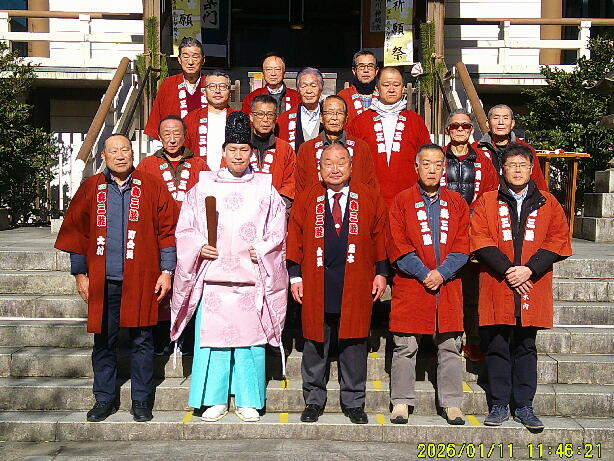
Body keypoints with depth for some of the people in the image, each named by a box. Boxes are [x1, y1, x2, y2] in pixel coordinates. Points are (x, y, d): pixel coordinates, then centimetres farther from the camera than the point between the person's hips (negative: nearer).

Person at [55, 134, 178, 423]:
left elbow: (167, 230, 2)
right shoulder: (91, 189, 7)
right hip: (102, 282, 2)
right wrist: (80, 274, 6)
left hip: (141, 280, -1)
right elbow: (76, 232, 10)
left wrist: (166, 272, -3)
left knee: (142, 341, 5)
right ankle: (104, 399, 22)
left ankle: (141, 401, 17)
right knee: (103, 342, 8)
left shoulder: (151, 187, 3)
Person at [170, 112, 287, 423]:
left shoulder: (265, 190, 8)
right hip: (213, 278, 0)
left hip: (251, 278, 0)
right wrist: (200, 247, -7)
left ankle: (248, 402, 15)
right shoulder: (204, 187, 9)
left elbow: (277, 234, 9)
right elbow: (185, 229, 9)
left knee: (250, 339, 3)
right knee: (211, 337, 2)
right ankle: (215, 400, 15)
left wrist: (260, 251, -6)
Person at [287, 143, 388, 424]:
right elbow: (295, 240, 8)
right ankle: (314, 401, 19)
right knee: (315, 343, 6)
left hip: (356, 285, 0)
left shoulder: (368, 198, 7)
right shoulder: (307, 199, 8)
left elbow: (380, 237, 8)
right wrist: (295, 276, 2)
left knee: (354, 343, 5)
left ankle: (354, 403, 17)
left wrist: (381, 273, 3)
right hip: (317, 284, 1)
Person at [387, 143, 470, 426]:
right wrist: (424, 273, -12)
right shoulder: (402, 201, 3)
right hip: (410, 286, -2)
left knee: (450, 346, 6)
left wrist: (441, 273, -10)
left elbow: (462, 247, 5)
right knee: (405, 346, 1)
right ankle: (401, 402, 13)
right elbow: (397, 246, -3)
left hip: (448, 286, 2)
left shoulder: (457, 203, 11)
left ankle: (451, 404, 16)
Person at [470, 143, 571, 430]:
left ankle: (524, 406, 17)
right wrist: (506, 270, -13)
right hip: (497, 286, -1)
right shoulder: (487, 202, 7)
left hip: (533, 286, 1)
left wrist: (530, 269, -11)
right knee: (498, 347, 3)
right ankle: (499, 405, 13)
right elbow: (480, 239, -3)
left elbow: (558, 241, 3)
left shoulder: (547, 204, 10)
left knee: (526, 347, 8)